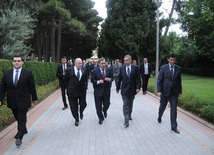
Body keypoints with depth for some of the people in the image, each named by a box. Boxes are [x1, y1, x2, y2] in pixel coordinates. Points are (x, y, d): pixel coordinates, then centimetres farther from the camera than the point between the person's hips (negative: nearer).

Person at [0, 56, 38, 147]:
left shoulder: (28, 73, -6)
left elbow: (32, 87, -1)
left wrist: (34, 98, 3)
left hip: (23, 101, -3)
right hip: (12, 101, 4)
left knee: (22, 119, -1)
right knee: (18, 118, 17)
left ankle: (19, 137, 3)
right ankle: (23, 130, 39)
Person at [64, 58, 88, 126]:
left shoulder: (84, 70, 1)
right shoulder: (69, 70, -6)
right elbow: (66, 79, 5)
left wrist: (85, 86, 6)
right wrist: (71, 85, 9)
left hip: (82, 91, 2)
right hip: (72, 91, -1)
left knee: (83, 104, 5)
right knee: (74, 106, 7)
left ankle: (81, 112, 41)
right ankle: (76, 119, 26)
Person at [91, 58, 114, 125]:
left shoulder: (108, 70, 3)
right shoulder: (95, 71, -5)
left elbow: (112, 77, 9)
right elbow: (92, 80, -4)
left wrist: (109, 79, -13)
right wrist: (98, 82, -21)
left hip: (107, 91, 2)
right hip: (98, 91, -2)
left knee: (107, 104, 9)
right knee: (98, 106, 5)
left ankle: (104, 111, 44)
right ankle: (101, 118, 22)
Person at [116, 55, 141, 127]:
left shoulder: (135, 67, -3)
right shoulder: (122, 68, 0)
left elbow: (138, 78, -3)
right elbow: (119, 79, 7)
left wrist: (138, 87, -13)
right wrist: (118, 88, 10)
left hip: (132, 89, 1)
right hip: (124, 89, -1)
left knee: (130, 104, 18)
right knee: (125, 105, -6)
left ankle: (129, 115, 41)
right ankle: (126, 121, -6)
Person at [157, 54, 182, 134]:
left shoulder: (178, 68, 3)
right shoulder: (163, 68, -5)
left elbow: (179, 81, 8)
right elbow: (159, 80, -7)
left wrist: (180, 91, 8)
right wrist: (159, 91, -14)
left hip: (174, 91, 2)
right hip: (165, 91, -1)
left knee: (174, 108, 0)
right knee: (163, 106, 13)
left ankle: (174, 126, 6)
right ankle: (159, 117, 43)